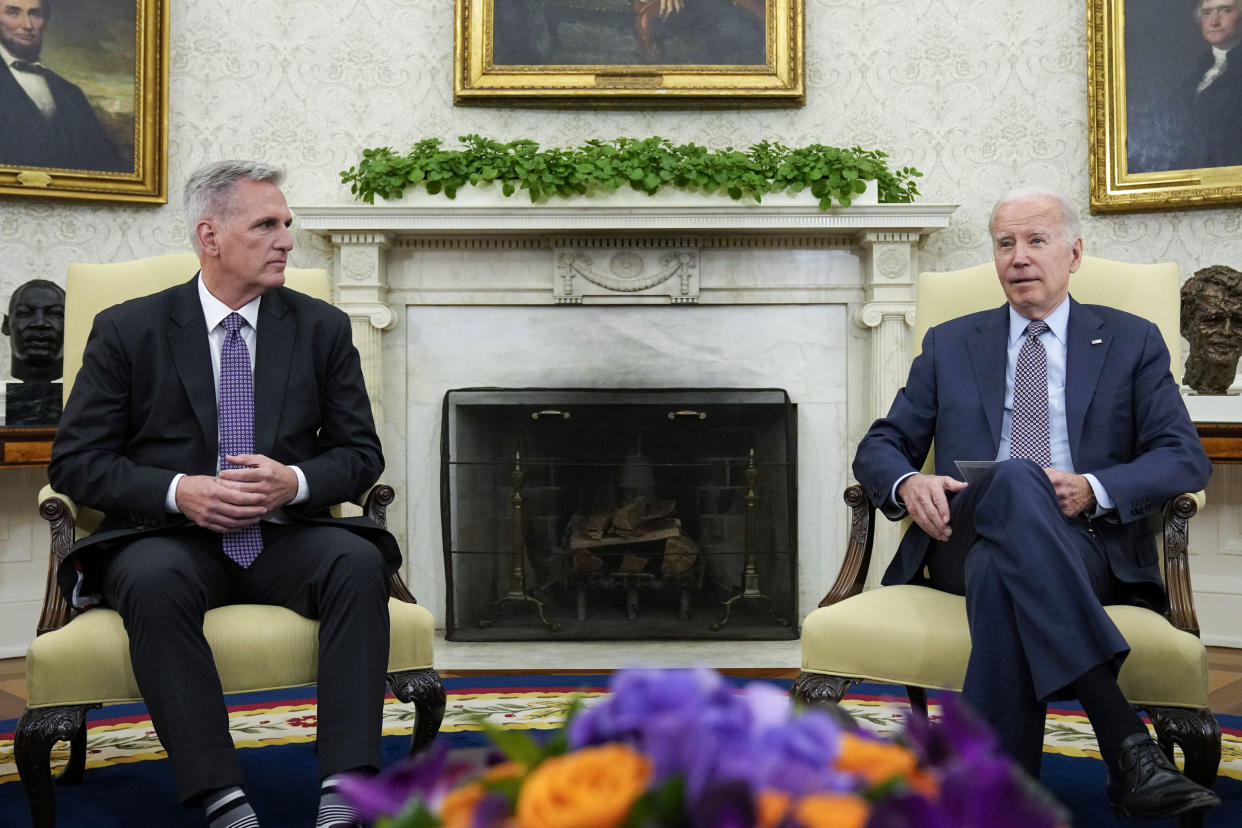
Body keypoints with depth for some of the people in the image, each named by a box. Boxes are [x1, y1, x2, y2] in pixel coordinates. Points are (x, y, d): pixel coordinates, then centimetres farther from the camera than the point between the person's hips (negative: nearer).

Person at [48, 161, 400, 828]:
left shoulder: (322, 328, 10)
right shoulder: (127, 330, 5)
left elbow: (361, 453, 10)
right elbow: (75, 461, 2)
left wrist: (295, 481, -12)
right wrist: (178, 491, -15)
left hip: (284, 538, 2)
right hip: (168, 538, -1)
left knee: (360, 562, -30)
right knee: (153, 580, -35)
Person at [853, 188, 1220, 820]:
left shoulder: (1132, 342, 17)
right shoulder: (949, 345, 22)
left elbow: (1185, 457, 6)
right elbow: (880, 446, 18)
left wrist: (1093, 489, -15)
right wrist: (907, 483, -8)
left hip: (1089, 546, -1)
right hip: (964, 539, 1)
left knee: (1000, 572, -40)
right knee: (1014, 481, -38)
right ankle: (1127, 743, -44)